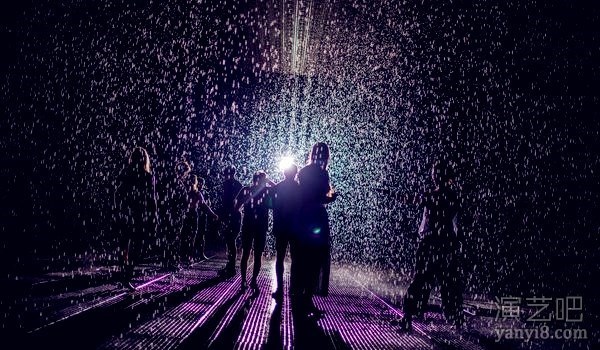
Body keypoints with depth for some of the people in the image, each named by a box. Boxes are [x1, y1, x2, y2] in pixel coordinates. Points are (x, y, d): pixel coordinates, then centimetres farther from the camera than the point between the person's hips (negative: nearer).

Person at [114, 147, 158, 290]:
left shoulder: (123, 174, 3)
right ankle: (127, 278, -5)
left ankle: (125, 276, 26)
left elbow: (117, 195, 7)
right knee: (137, 247, 2)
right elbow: (151, 199, -8)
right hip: (140, 217, -4)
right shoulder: (148, 176, -8)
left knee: (125, 247, 17)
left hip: (125, 215, 4)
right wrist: (154, 219, -2)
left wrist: (119, 213, 17)